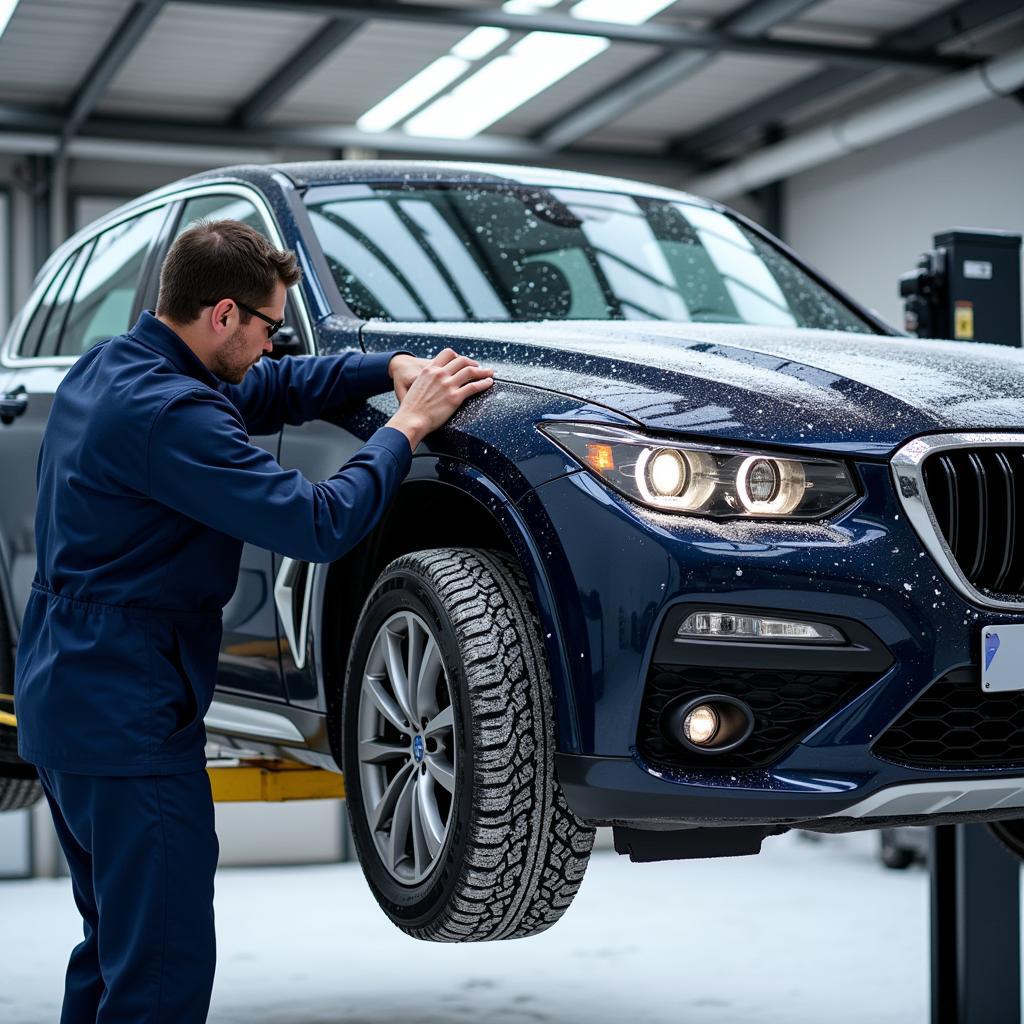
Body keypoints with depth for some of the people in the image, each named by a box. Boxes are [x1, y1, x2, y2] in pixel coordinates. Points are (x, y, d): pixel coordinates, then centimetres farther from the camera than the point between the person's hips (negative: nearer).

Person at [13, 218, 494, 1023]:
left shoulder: (108, 368, 10)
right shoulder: (166, 412, -22)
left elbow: (272, 390, 20)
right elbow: (320, 524, -24)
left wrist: (392, 367, 7)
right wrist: (407, 425, -11)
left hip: (64, 700, 11)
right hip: (127, 715, -11)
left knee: (117, 944, 22)